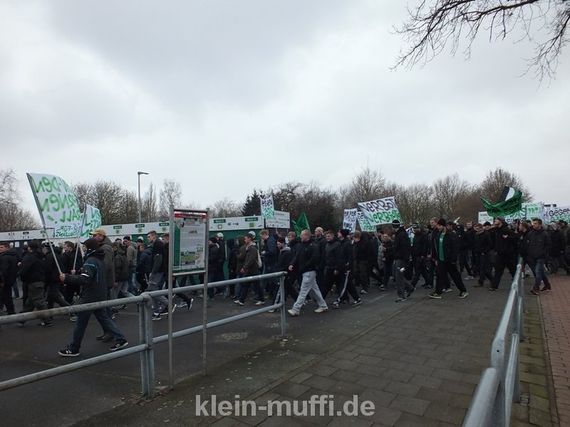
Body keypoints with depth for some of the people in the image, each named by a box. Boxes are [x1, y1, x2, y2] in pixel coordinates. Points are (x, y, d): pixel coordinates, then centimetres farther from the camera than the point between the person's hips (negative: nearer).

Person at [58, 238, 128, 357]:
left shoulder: (91, 261, -18)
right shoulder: (100, 260, 11)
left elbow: (84, 279, -28)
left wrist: (67, 278, -24)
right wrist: (76, 273, 16)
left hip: (89, 297, -9)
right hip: (100, 296, 9)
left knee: (80, 323, 4)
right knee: (104, 318, 13)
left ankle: (73, 349, 17)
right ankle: (120, 339, 10)